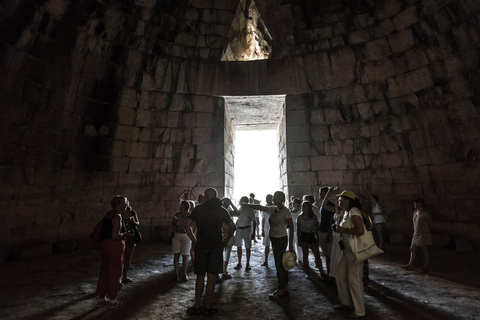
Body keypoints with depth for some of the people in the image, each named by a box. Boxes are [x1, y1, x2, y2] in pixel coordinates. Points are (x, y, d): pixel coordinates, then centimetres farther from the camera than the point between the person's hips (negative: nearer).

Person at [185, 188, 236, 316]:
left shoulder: (198, 209, 0)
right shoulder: (222, 210, 2)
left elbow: (187, 225, -2)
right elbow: (232, 226, 2)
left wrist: (193, 240, 6)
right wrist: (226, 240, 10)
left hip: (201, 245, 0)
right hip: (216, 245, 0)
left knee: (200, 276, 11)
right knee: (211, 276, 7)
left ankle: (197, 306, 17)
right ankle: (208, 307, 16)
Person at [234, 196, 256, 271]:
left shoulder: (249, 210, -9)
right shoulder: (239, 209, 7)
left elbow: (254, 222, -8)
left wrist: (253, 233, -12)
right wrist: (235, 228, 13)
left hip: (247, 229, -5)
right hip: (239, 229, 5)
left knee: (248, 247, 3)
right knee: (239, 246, 9)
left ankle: (248, 264, 15)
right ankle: (239, 263, 22)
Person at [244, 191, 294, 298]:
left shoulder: (285, 211, -15)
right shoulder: (273, 210, 9)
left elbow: (291, 227, -17)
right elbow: (260, 207, 15)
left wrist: (291, 244, -20)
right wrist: (246, 205, 16)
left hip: (281, 240, -8)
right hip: (274, 239, 9)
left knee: (280, 265, -2)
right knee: (281, 264, 15)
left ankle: (280, 290, 10)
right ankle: (285, 288, 25)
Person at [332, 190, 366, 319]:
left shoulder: (353, 211, -19)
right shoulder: (346, 212, 10)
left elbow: (360, 230, -29)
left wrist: (343, 230, -21)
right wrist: (339, 229, 5)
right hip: (347, 249, 10)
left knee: (354, 280, 2)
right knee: (340, 275, 16)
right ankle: (346, 302, 34)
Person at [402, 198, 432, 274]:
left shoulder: (425, 214, -13)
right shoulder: (415, 212, 8)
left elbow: (430, 224, -3)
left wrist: (427, 232, 6)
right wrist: (415, 232, 15)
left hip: (424, 235, -8)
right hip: (416, 234, 8)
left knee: (425, 251, 3)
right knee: (412, 249, 10)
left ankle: (425, 268, 11)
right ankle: (410, 265, 19)